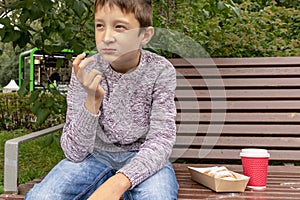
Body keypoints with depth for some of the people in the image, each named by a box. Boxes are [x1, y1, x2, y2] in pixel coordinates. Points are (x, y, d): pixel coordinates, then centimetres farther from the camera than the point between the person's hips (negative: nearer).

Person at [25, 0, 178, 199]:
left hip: (143, 157, -1)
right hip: (96, 155, 2)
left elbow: (161, 138, -19)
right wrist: (92, 101, -33)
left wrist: (118, 182, -36)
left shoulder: (160, 71, -15)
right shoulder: (86, 70, -13)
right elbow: (74, 152, -15)